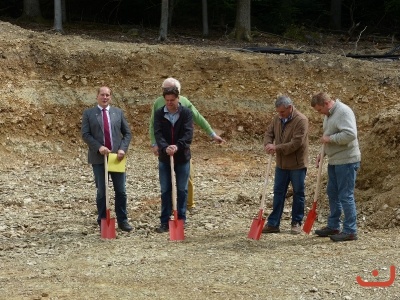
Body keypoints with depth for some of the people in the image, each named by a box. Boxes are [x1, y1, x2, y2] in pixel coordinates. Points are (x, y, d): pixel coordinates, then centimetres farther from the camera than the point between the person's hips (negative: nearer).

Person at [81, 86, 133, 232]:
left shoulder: (118, 112, 9)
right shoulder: (88, 113, 3)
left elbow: (127, 133, 9)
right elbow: (85, 134, -3)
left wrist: (123, 149, -6)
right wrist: (99, 147, -16)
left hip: (117, 156, 2)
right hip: (98, 157, -2)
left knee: (121, 191, 4)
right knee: (102, 191, 3)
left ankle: (122, 220, 14)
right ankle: (103, 221, 12)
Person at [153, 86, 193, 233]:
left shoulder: (186, 113, -5)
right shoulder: (159, 113, -2)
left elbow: (188, 133, -16)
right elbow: (158, 133, -11)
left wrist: (177, 146, -32)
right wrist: (165, 147, -30)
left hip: (182, 157, -1)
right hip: (164, 157, 1)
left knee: (182, 190, 6)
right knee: (165, 190, 5)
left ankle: (181, 220, 15)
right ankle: (164, 222, 11)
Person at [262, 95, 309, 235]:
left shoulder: (301, 120, -19)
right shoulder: (277, 118, 2)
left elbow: (296, 143, -25)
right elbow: (269, 133, 8)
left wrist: (277, 148, -26)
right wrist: (268, 144, -15)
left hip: (297, 164, -6)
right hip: (281, 164, 6)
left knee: (298, 194, 6)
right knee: (278, 193, 8)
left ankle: (296, 223, 17)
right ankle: (273, 223, 13)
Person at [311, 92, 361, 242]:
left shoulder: (343, 112, -17)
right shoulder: (329, 114, 14)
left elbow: (350, 134, -30)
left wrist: (329, 138, -20)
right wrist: (323, 153, 15)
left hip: (346, 161, -10)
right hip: (334, 160, 10)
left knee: (346, 196, -6)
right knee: (332, 193, 16)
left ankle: (350, 231, 1)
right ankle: (333, 226, 28)